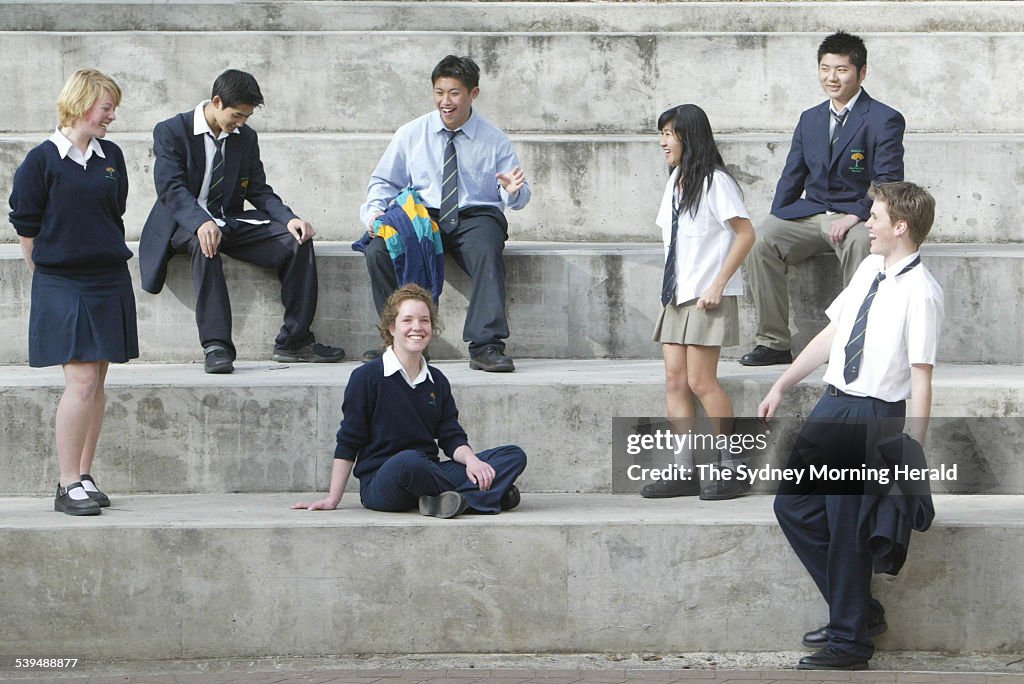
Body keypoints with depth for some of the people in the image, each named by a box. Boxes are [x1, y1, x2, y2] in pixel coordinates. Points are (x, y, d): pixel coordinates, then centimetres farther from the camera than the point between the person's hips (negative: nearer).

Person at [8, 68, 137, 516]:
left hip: (109, 281, 5)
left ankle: (84, 475, 15)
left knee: (97, 382, 6)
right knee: (81, 381, -11)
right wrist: (47, 273, 4)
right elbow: (26, 227, -2)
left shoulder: (111, 157, 8)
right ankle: (68, 486, -5)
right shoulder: (42, 160, -7)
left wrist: (106, 259, 16)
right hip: (62, 286, -5)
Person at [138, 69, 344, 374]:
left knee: (297, 240, -16)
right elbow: (171, 188, -20)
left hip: (231, 222, 5)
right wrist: (201, 222, -39)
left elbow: (259, 190, 8)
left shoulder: (246, 137, 10)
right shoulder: (171, 132, -8)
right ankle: (216, 346, -45)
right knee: (204, 244, -41)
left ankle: (294, 341, -12)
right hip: (185, 225, -5)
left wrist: (288, 218, -13)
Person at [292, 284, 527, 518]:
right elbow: (347, 444, -1)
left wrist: (471, 460, -12)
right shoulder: (366, 377, -2)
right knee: (407, 461, -43)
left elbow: (452, 437, 12)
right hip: (378, 485, -6)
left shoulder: (437, 381, 15)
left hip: (429, 475, 6)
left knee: (514, 456, -10)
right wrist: (332, 499, -6)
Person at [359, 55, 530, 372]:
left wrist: (513, 190, -18)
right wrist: (374, 212, -7)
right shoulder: (411, 134, 8)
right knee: (378, 250, -27)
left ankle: (486, 347, -40)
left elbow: (518, 197, 8)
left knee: (486, 250, -38)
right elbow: (384, 182, 14)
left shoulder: (494, 140, 5)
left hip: (475, 218, -2)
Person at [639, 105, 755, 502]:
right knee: (675, 382, 2)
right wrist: (671, 285, 12)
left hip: (707, 296, -8)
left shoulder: (714, 181, -10)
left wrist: (717, 286, -16)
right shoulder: (676, 180, 16)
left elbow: (745, 234, -14)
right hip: (677, 294, 8)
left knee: (701, 382, -9)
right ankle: (684, 472, 4)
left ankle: (730, 469, 0)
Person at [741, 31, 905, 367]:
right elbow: (792, 177, 18)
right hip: (808, 212, 5)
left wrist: (855, 215, -25)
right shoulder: (810, 119, 17)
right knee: (761, 240, -22)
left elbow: (888, 183, -10)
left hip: (856, 216, -5)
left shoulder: (884, 120, -2)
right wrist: (775, 221, 2)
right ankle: (774, 342, -17)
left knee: (860, 243, -40)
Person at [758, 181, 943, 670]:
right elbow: (832, 334, 17)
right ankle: (860, 611, 24)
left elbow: (921, 378, -18)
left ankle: (850, 641, 14)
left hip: (873, 415, -9)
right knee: (793, 506, 13)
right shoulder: (869, 269, 8)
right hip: (833, 405, 9)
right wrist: (782, 385, 17)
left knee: (848, 528, -1)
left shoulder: (921, 293, -17)